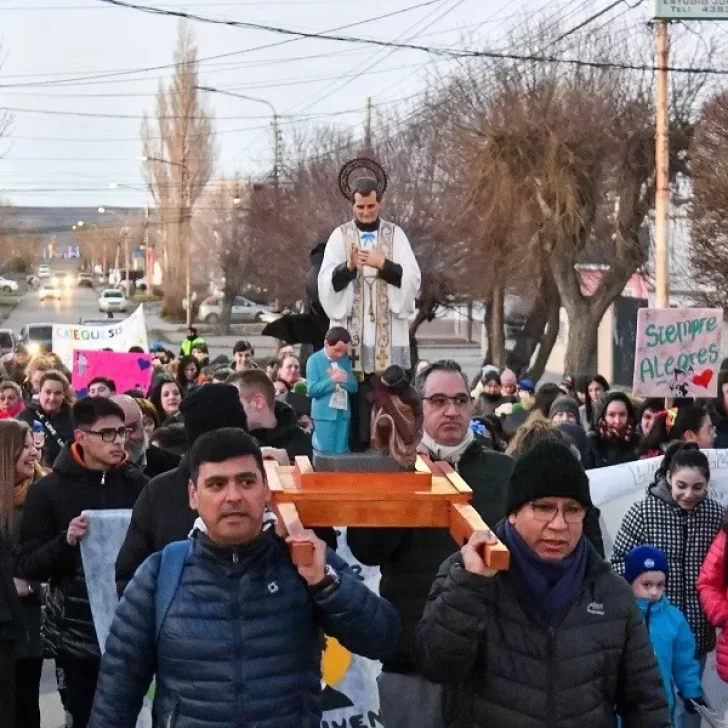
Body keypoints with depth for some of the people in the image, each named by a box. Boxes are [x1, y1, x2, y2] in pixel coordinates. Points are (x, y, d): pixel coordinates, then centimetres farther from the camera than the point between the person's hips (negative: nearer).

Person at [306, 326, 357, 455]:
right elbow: (312, 390, -13)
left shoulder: (346, 360, 10)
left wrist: (343, 379, -11)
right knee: (326, 453, -4)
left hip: (343, 413, 5)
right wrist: (332, 380, -23)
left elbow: (354, 387, 9)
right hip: (324, 414, -5)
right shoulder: (314, 360, -6)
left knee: (342, 453, 6)